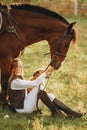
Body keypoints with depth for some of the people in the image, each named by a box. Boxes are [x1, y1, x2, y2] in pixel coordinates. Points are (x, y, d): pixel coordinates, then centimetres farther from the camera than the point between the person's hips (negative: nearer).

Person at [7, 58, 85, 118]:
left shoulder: (19, 79, 15)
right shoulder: (14, 82, -20)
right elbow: (35, 83, -27)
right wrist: (46, 72, -23)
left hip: (25, 103, 10)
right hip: (21, 108, -9)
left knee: (50, 96, -5)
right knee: (38, 87, -24)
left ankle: (71, 113, -16)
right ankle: (54, 111, -17)